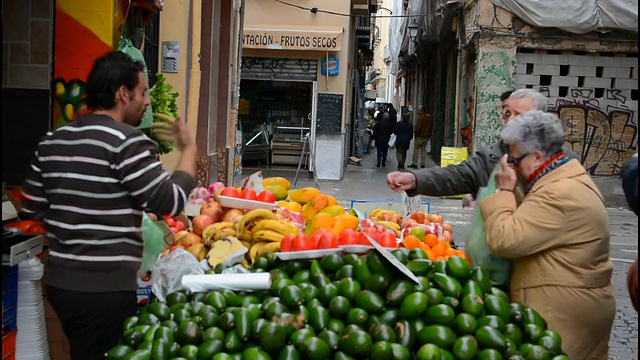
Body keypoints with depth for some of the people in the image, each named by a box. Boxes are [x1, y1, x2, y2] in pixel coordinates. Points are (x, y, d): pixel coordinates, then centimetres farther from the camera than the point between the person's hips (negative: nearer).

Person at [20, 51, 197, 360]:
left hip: (60, 282, 8)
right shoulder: (128, 142, -15)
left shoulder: (52, 141, 8)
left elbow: (34, 207, 14)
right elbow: (170, 202, -14)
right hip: (106, 289, -7)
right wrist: (189, 149, -1)